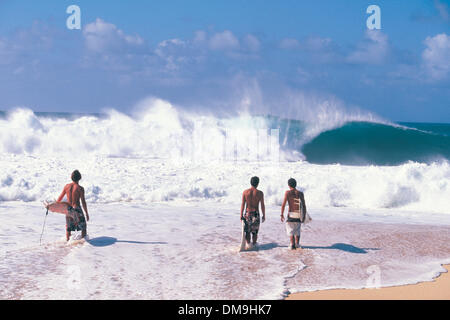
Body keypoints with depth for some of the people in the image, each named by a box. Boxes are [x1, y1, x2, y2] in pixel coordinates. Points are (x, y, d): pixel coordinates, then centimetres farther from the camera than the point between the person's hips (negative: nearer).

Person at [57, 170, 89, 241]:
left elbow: (60, 198, 9)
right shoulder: (80, 188, -11)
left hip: (68, 210, 4)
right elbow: (83, 202, -11)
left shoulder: (67, 186, 1)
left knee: (68, 228, 20)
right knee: (83, 227, 13)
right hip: (77, 210, -4)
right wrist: (87, 213, -3)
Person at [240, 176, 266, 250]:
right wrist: (264, 215, 5)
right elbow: (262, 205, -5)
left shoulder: (245, 192, -3)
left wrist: (241, 215, 3)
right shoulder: (260, 193, -7)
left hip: (247, 213, 1)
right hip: (256, 214, -1)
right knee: (255, 231, 11)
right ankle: (254, 245, 14)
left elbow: (243, 204, -3)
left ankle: (248, 244, 3)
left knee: (247, 231, 12)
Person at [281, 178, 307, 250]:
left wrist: (282, 215, 0)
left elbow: (283, 204, -6)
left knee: (290, 230, 5)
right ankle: (297, 244, 21)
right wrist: (304, 216, 10)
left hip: (291, 214, -3)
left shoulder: (288, 192, -3)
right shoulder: (301, 193, 5)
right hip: (299, 215, 3)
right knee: (297, 230, 21)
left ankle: (292, 245, -7)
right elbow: (304, 206, 4)